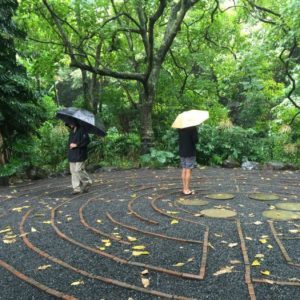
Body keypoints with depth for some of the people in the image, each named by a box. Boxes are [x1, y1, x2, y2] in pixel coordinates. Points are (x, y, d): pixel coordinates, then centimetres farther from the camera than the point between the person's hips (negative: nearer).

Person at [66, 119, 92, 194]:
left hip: (80, 154, -8)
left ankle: (87, 182, 12)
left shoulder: (82, 130, -7)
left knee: (79, 170, -11)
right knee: (73, 171, 4)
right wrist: (70, 145, 9)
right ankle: (76, 188, 9)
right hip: (72, 155, 8)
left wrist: (76, 144, -18)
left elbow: (86, 140, -15)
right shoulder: (72, 131, 18)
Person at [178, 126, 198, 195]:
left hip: (182, 151, 6)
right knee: (188, 170, -2)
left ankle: (184, 188, 16)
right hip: (190, 151, -6)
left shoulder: (180, 128, 5)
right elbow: (195, 139, -16)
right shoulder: (192, 128, -14)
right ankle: (187, 190, 0)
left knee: (184, 170, 11)